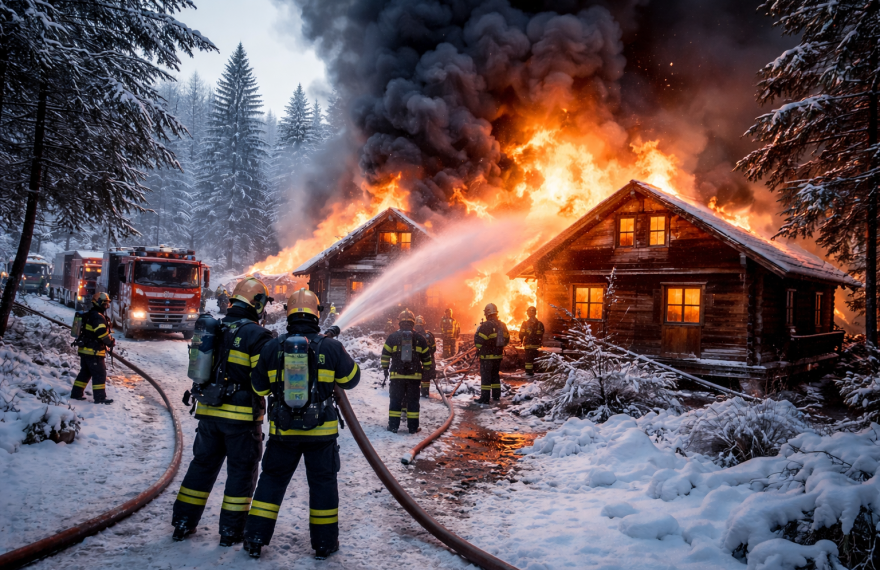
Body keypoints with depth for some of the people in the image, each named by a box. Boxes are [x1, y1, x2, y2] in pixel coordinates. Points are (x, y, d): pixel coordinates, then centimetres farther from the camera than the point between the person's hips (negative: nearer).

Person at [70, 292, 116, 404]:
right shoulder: (97, 316, -16)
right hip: (94, 352, -10)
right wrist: (111, 342, -10)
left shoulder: (89, 315, 18)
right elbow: (102, 333, -26)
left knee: (85, 372, 19)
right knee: (100, 374, -5)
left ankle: (76, 393, 24)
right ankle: (100, 397, -3)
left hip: (84, 350, 10)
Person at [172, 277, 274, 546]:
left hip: (208, 411, 6)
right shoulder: (257, 334, -14)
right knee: (241, 471, 8)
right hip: (241, 416, -6)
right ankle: (231, 530, 13)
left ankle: (183, 523, 25)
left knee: (202, 465, 19)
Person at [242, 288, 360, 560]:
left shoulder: (272, 347, -4)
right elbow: (351, 379, 5)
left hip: (283, 430, 1)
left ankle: (255, 539, 20)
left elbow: (259, 387, 5)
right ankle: (325, 543, 20)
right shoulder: (331, 347, -8)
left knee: (271, 480, 17)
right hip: (321, 430, -1)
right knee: (322, 483, 11)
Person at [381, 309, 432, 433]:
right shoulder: (420, 338, 3)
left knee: (395, 400, 8)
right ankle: (413, 427, 9)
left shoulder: (392, 337, 0)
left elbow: (385, 354, 2)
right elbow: (426, 357, 7)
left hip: (396, 375, 0)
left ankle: (393, 425, 8)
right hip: (414, 375, 1)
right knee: (413, 400, 7)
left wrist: (385, 369, 14)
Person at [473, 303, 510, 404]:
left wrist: (478, 347, -1)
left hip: (487, 356, -7)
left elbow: (478, 340, -21)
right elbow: (507, 340, 15)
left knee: (485, 377, -2)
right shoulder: (502, 325, 6)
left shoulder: (486, 325, -19)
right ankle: (496, 395, 23)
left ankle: (484, 398, -2)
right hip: (498, 355, 7)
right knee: (496, 375, 18)